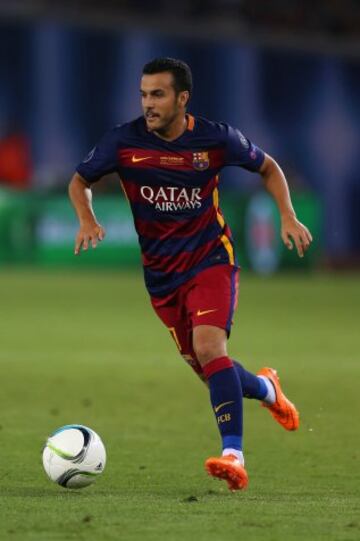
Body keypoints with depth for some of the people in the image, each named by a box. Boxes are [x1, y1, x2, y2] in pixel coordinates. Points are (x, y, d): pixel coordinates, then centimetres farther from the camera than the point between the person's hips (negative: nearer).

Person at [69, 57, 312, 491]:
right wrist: (87, 221, -15)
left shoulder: (215, 139, -10)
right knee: (203, 368, 8)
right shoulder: (124, 141, -10)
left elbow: (268, 167, 8)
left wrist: (288, 218, -4)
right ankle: (266, 389, 41)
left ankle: (233, 456, -29)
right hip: (161, 272, 3)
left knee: (209, 347, -26)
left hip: (211, 259, -3)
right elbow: (80, 182, 5)